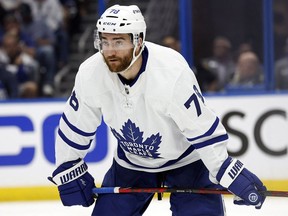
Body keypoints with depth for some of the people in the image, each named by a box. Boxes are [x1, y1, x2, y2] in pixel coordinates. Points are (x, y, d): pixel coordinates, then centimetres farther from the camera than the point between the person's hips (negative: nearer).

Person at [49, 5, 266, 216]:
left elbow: (203, 128, -28)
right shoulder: (91, 75, -19)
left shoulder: (172, 72, -34)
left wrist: (231, 174, -28)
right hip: (131, 164, 4)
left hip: (187, 160, -4)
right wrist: (69, 170, 3)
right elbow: (74, 127, -2)